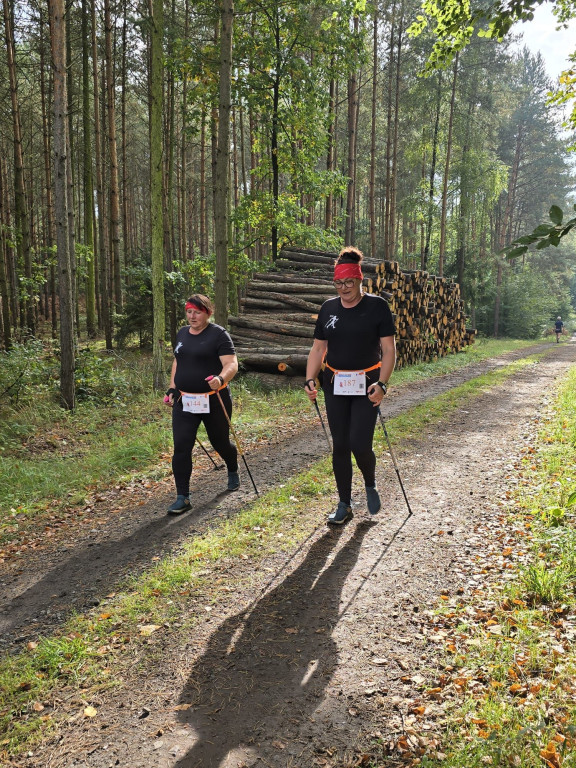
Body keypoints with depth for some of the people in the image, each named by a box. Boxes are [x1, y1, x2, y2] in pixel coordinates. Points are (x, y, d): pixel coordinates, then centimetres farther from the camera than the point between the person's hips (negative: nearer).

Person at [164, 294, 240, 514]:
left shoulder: (219, 334, -9)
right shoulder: (182, 333, 11)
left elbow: (231, 364, -17)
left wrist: (221, 378, -37)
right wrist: (172, 389, 14)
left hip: (214, 401, -4)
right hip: (184, 401, 5)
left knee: (220, 443, 13)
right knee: (181, 447, -6)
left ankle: (233, 470, 46)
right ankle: (182, 498, 1)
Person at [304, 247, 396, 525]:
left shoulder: (377, 306, -6)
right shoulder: (328, 308, 6)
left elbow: (388, 349, -8)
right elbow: (318, 348, 9)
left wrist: (382, 383, -19)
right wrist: (310, 380, -4)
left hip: (366, 384, -3)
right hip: (335, 385, 4)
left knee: (360, 444, -11)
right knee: (340, 446, 6)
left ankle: (370, 485, 22)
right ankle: (344, 504, 20)